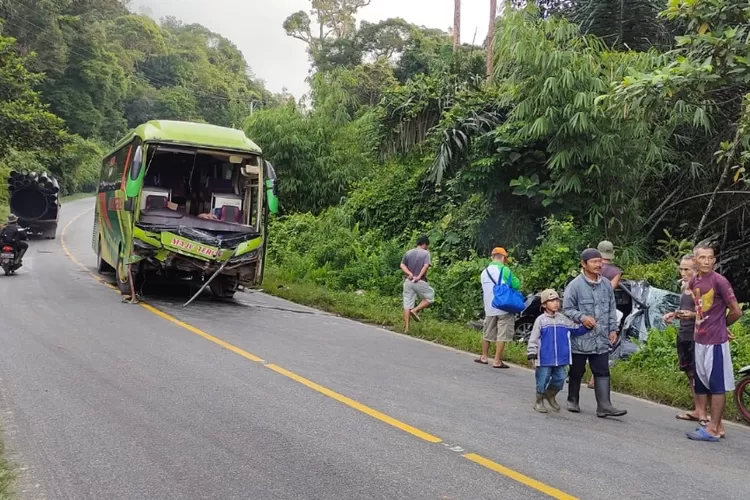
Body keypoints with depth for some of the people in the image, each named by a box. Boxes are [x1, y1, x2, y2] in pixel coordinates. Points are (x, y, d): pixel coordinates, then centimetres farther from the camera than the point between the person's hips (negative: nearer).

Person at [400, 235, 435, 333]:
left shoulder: (408, 253, 10)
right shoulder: (426, 253, -4)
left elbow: (402, 265, 1)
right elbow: (426, 266, -18)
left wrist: (410, 274, -8)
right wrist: (419, 277, -16)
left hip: (408, 281, 5)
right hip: (420, 282, -5)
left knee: (407, 304, 5)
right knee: (430, 298, 16)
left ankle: (406, 327, 3)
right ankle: (415, 310, -2)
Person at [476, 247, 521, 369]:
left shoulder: (484, 272, 8)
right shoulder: (505, 270, -11)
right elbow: (517, 285, -9)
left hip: (489, 308, 6)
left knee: (487, 333, 18)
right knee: (502, 335, 0)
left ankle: (484, 357, 28)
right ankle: (497, 361, 1)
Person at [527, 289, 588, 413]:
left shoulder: (563, 319, 9)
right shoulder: (541, 320, -3)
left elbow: (577, 329, 8)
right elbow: (534, 337, -5)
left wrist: (586, 326, -10)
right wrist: (532, 352, -10)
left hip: (560, 358, 4)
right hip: (544, 358, -4)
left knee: (560, 378, 7)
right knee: (543, 380, 2)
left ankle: (550, 395, 32)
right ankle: (539, 401, 19)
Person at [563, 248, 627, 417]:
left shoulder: (606, 284, 5)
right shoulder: (575, 285, -11)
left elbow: (612, 309, 13)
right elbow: (567, 309, -8)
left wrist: (613, 329, 8)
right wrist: (582, 317, -22)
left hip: (601, 339, 4)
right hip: (580, 338, -4)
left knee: (602, 372, 0)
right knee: (577, 372, 11)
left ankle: (604, 406, 1)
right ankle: (572, 400, 27)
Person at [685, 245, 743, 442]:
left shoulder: (719, 281, -15)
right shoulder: (693, 282, 7)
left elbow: (736, 311, -12)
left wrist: (721, 326, 2)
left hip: (716, 341, -8)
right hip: (700, 340, 8)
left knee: (717, 385, -1)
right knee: (703, 384, 13)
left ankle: (713, 429, 4)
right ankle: (718, 425, 24)